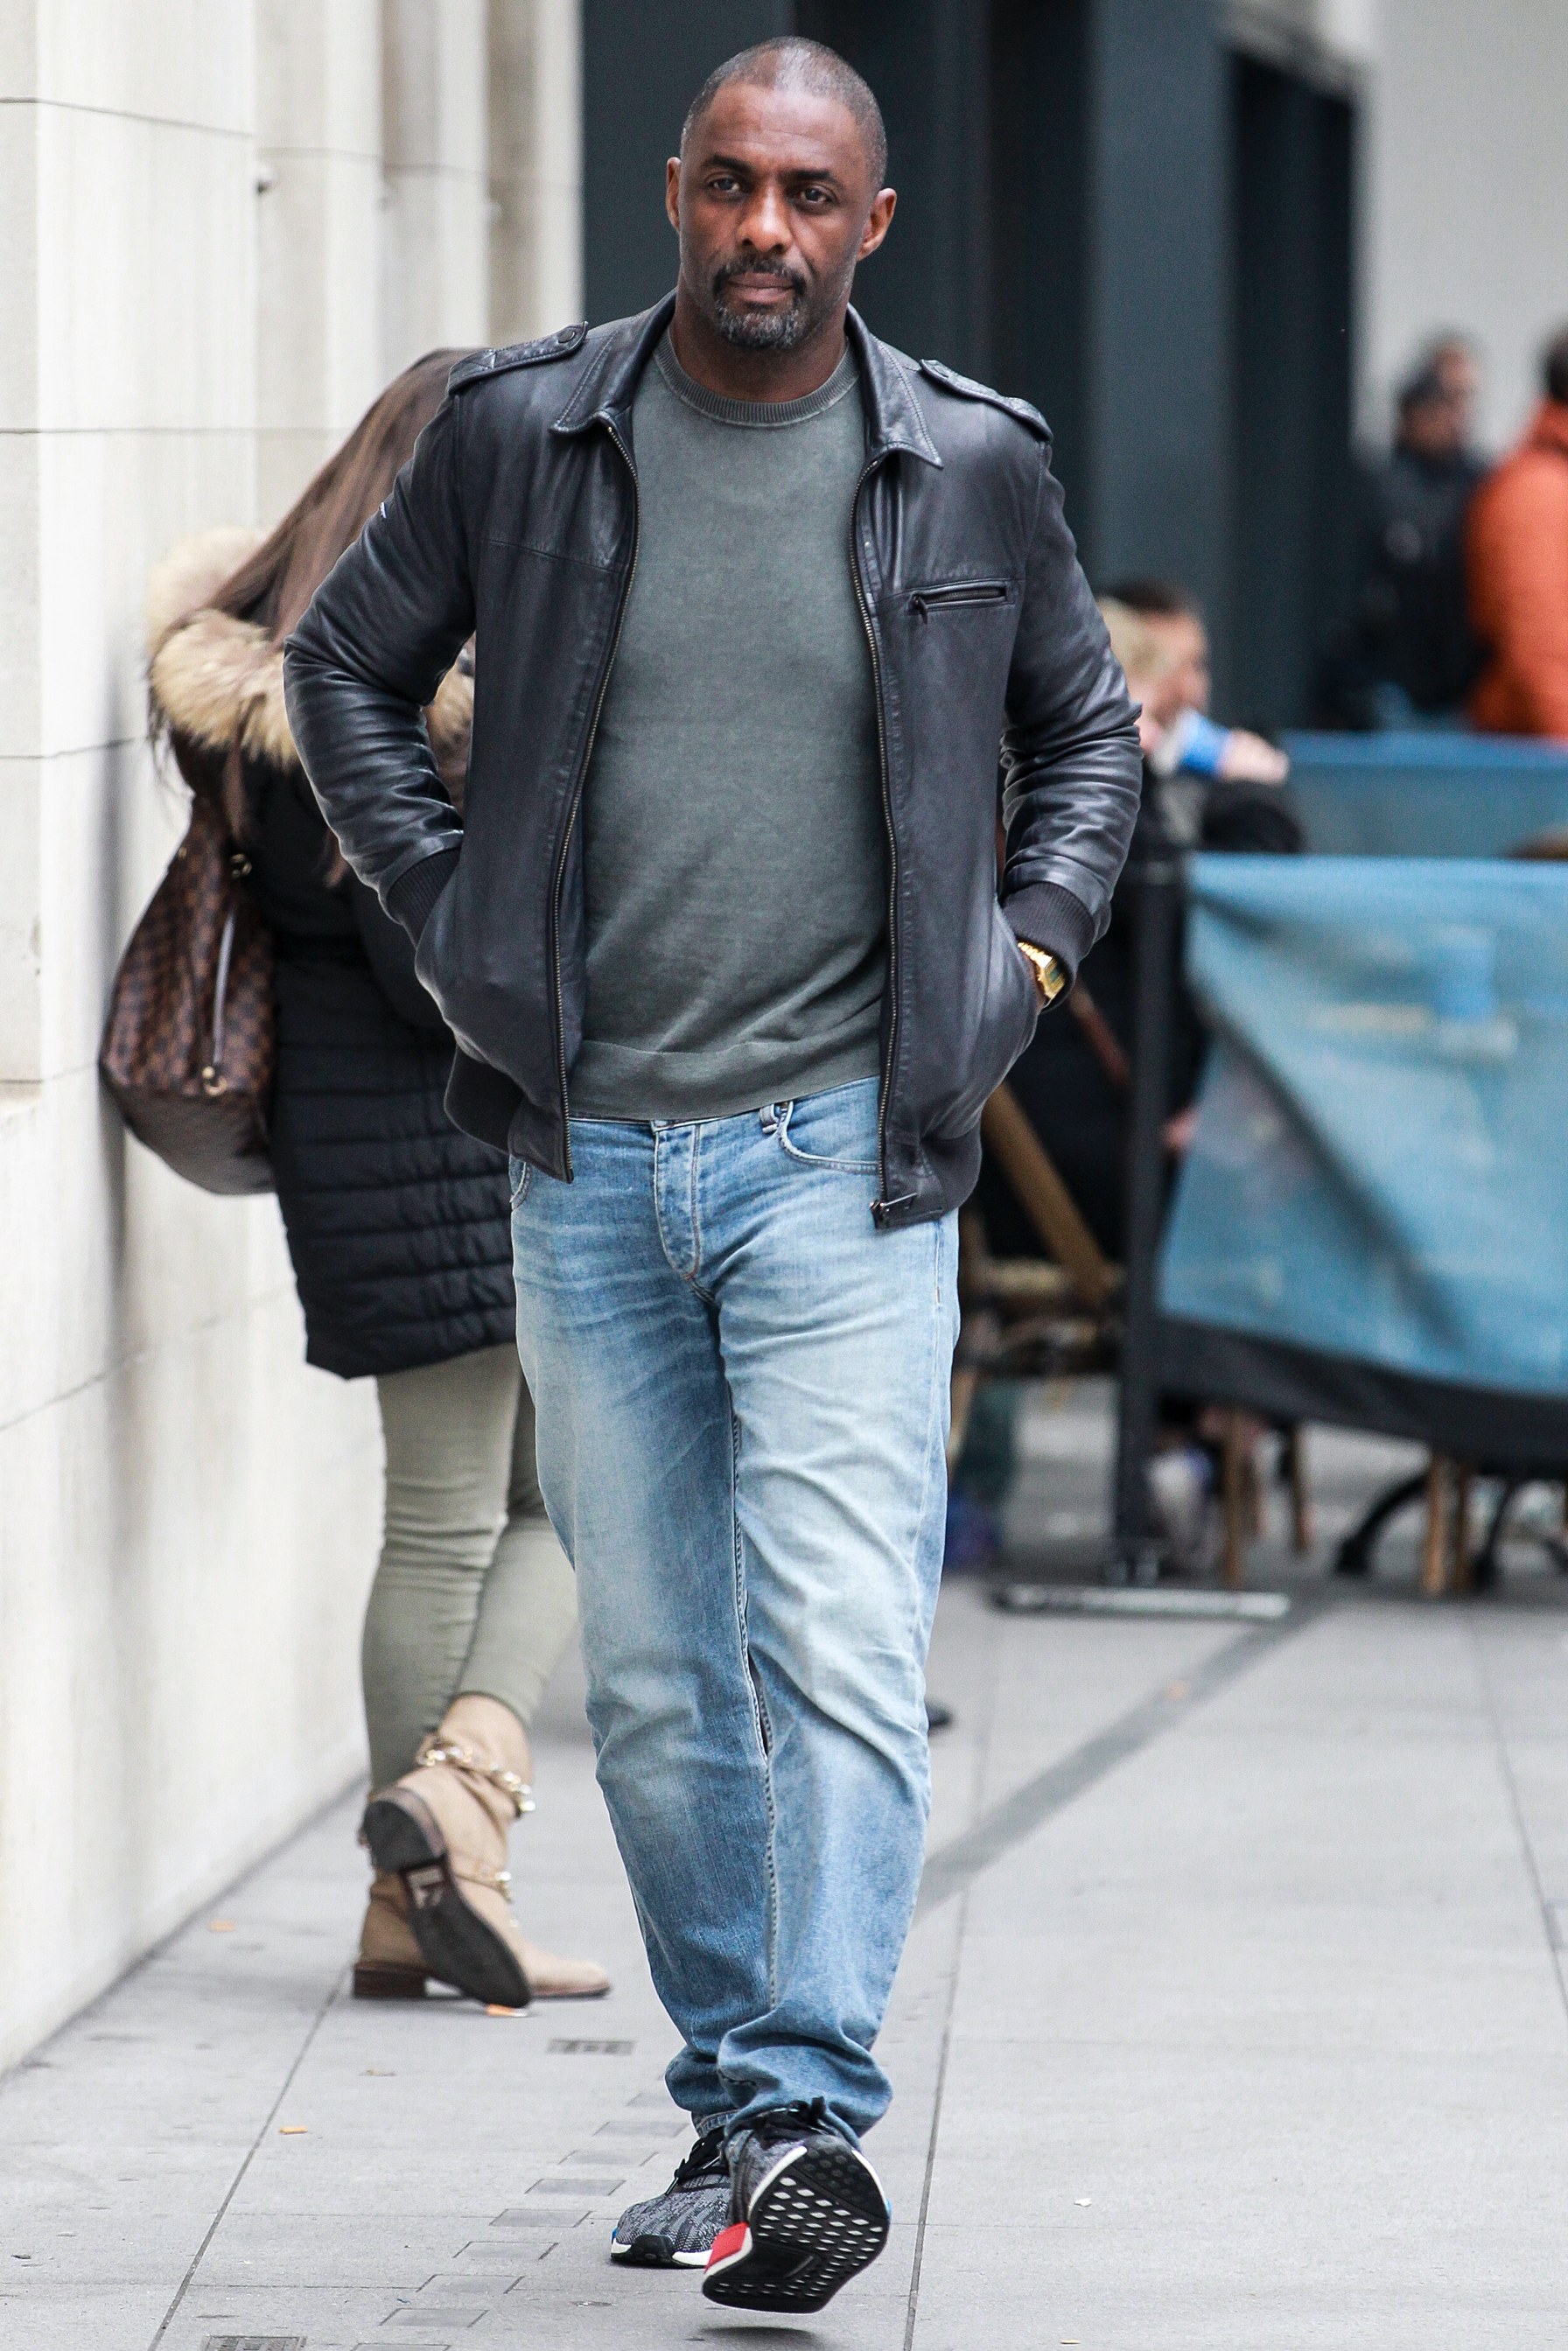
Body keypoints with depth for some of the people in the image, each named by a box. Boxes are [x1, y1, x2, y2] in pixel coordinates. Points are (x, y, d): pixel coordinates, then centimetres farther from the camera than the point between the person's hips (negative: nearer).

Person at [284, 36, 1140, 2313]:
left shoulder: (971, 467, 1)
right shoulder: (523, 435, 1)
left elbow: (1086, 729, 18)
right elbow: (346, 665, 15)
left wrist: (1023, 952, 5)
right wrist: (444, 911, 5)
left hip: (847, 1154, -2)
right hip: (592, 1159, 2)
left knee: (839, 1652, -15)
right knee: (657, 1681, 8)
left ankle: (810, 2116, -17)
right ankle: (731, 2098, 20)